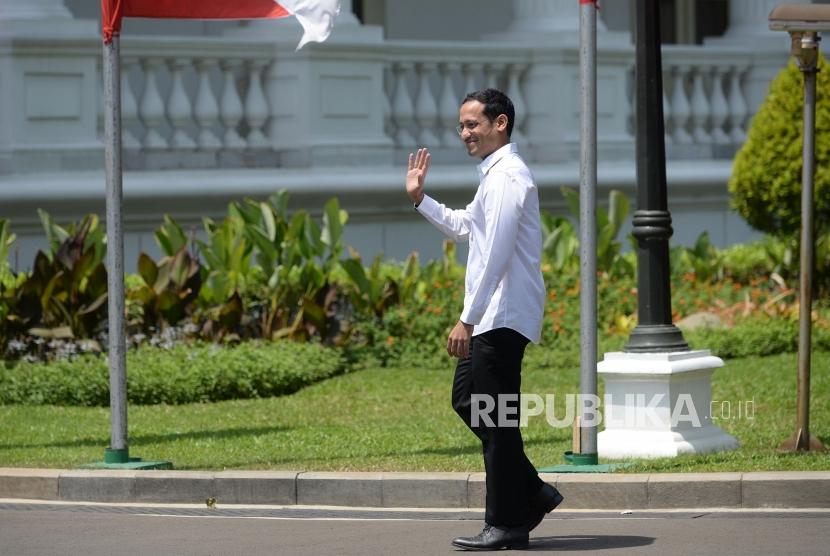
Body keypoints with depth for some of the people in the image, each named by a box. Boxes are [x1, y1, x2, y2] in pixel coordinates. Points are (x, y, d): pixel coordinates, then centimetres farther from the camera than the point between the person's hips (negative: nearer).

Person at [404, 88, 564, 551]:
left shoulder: (507, 176, -15)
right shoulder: (495, 174, 17)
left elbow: (495, 255, -22)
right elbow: (461, 227, 34)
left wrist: (468, 320, -22)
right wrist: (419, 199, 24)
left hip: (503, 319, -11)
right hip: (492, 319, 11)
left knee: (496, 418, -6)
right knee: (468, 402, 15)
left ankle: (508, 525, -1)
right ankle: (533, 494, 19)